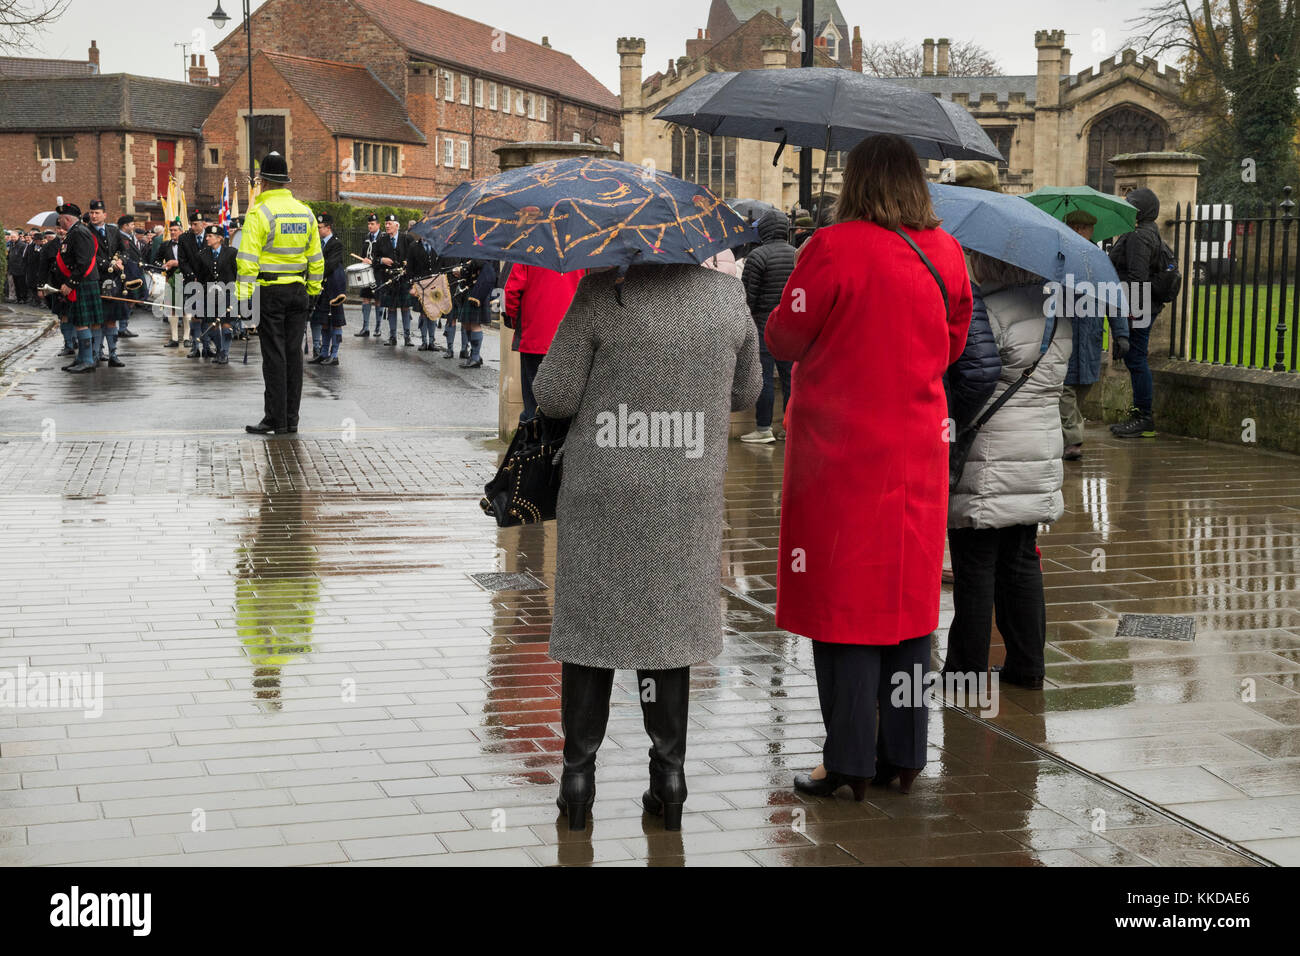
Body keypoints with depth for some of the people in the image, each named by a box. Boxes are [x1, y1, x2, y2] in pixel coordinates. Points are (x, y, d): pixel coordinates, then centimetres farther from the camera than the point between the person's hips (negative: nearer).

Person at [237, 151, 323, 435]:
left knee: (274, 356, -3)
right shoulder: (305, 212, 8)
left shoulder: (260, 213, -10)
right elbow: (316, 257, 12)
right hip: (298, 291, 5)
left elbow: (249, 258, -14)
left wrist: (244, 296, -13)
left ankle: (275, 420, -1)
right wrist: (313, 290, 19)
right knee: (293, 353, 8)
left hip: (269, 291, -5)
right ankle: (291, 419, 12)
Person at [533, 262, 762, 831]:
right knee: (669, 624, 12)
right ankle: (669, 771, 15)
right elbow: (745, 391, 11)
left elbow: (553, 397, -11)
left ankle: (579, 770, 13)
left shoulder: (600, 293, -13)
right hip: (689, 501, 3)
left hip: (602, 494, -2)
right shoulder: (728, 296, -2)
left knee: (590, 621, 9)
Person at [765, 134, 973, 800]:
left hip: (841, 448, -5)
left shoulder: (834, 248, -14)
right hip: (917, 449, 5)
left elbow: (783, 340, -6)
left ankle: (849, 763, 4)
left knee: (844, 598, 1)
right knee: (908, 595, 12)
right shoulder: (946, 254, 2)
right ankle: (904, 756, 18)